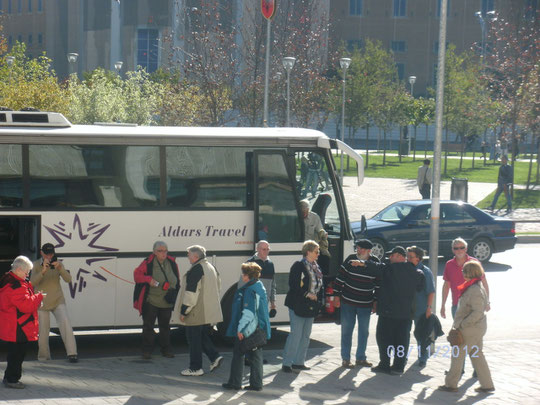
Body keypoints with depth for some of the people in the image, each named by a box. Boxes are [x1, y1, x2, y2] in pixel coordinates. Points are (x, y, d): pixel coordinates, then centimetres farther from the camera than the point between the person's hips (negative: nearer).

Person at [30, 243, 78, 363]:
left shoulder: (58, 264, 0)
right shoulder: (36, 265, -5)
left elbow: (68, 279, -12)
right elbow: (33, 282, -18)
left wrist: (60, 268, -30)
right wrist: (43, 271, -34)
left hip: (58, 301, 1)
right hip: (42, 303, 0)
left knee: (65, 322, -22)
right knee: (43, 332, 2)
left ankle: (72, 354, -25)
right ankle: (43, 356, 24)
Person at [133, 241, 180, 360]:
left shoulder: (172, 263, 4)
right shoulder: (148, 263, -9)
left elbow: (177, 280, 11)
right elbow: (137, 274, -5)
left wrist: (173, 292, -3)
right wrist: (148, 279, -21)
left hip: (167, 302, 4)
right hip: (151, 302, -4)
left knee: (165, 325, 12)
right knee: (148, 326, 1)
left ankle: (166, 349, 22)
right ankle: (147, 350, 9)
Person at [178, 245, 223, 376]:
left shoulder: (195, 270, -18)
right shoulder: (211, 268, 12)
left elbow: (191, 293, -20)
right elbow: (218, 286, 20)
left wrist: (184, 311, -14)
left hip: (196, 313, -9)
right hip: (209, 313, 9)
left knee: (194, 339, 0)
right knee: (203, 336, 20)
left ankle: (195, 368, 4)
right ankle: (214, 357, 7)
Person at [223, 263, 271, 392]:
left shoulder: (249, 290, -18)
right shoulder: (259, 287, 10)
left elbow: (249, 312, -24)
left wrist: (240, 328, -22)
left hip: (246, 330, -8)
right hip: (258, 330, 8)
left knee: (238, 355, 3)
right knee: (256, 356, 10)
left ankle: (234, 383, 9)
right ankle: (256, 384, 11)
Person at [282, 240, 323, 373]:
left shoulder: (316, 267, 14)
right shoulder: (298, 266, -11)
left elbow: (319, 285, 20)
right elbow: (293, 285, -17)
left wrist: (318, 299, 8)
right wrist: (307, 294, -20)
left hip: (311, 306, 8)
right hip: (298, 306, -8)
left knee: (306, 335, 11)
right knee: (296, 334, -9)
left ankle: (298, 362, 18)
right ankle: (287, 363, -5)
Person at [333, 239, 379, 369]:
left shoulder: (375, 263, -2)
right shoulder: (350, 259, -5)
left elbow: (378, 284, 6)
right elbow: (340, 277, -1)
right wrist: (337, 295, -3)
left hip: (365, 304, 2)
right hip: (348, 302, -1)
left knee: (364, 331, 9)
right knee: (346, 330, 3)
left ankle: (361, 358, 22)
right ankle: (345, 359, 10)